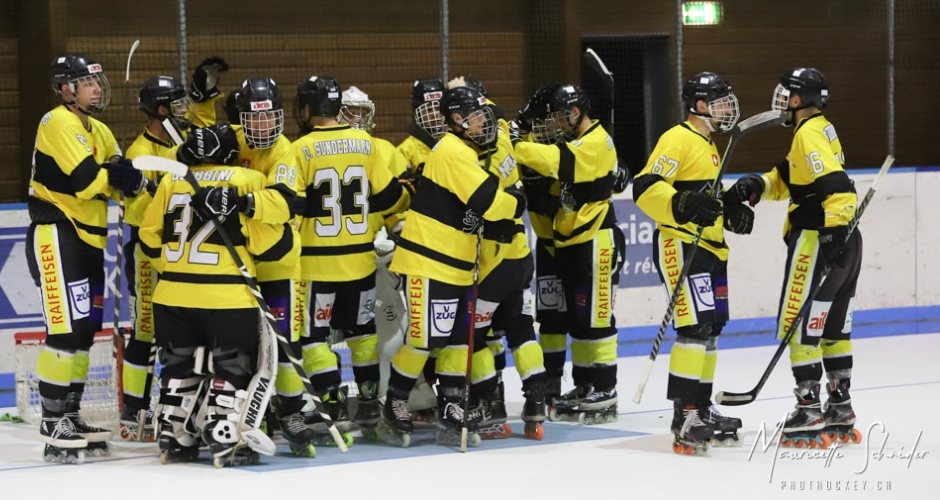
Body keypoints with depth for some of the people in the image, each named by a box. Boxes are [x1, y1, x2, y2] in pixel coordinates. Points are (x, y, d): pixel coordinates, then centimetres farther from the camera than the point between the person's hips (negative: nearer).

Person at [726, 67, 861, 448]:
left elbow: (836, 186, -25)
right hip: (843, 243, 10)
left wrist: (834, 232, -30)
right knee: (833, 328, 14)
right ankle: (840, 410, 18)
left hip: (818, 242, -10)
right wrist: (755, 187, 2)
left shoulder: (809, 135, -14)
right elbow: (788, 178, 19)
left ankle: (809, 410, -6)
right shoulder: (821, 131, 17)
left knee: (798, 325, -5)